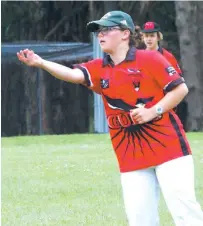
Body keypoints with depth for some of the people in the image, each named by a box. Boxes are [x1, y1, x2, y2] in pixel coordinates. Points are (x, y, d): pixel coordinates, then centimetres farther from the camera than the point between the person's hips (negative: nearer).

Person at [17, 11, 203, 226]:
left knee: (183, 209, -10)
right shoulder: (99, 69, 9)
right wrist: (41, 63, -27)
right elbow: (73, 74, -10)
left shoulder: (149, 59, -4)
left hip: (166, 145, -5)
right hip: (130, 157, 5)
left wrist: (154, 111, -16)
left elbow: (180, 88, -5)